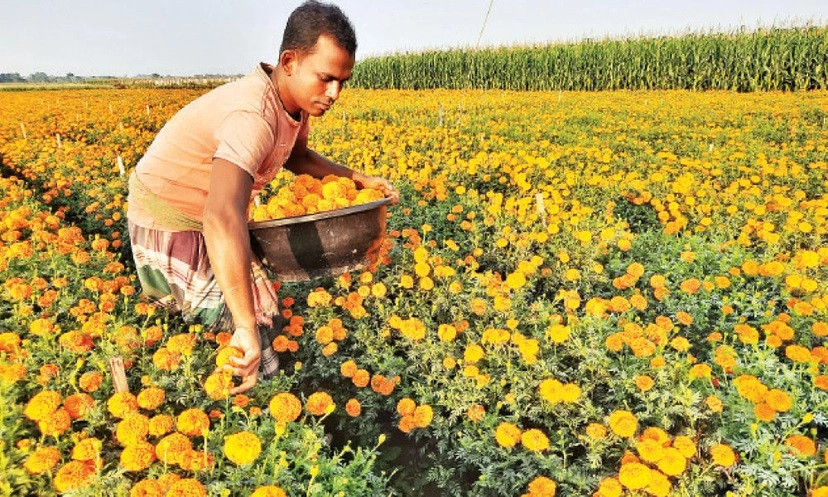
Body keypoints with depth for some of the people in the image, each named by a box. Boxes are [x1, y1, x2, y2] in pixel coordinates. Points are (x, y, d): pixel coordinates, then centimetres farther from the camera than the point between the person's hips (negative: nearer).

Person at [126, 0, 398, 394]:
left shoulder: (295, 99, -7)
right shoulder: (254, 117, -37)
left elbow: (297, 158, 14)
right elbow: (221, 218, -51)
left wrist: (358, 179, 4)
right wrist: (247, 326, -54)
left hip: (203, 213, 9)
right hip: (171, 225, -9)